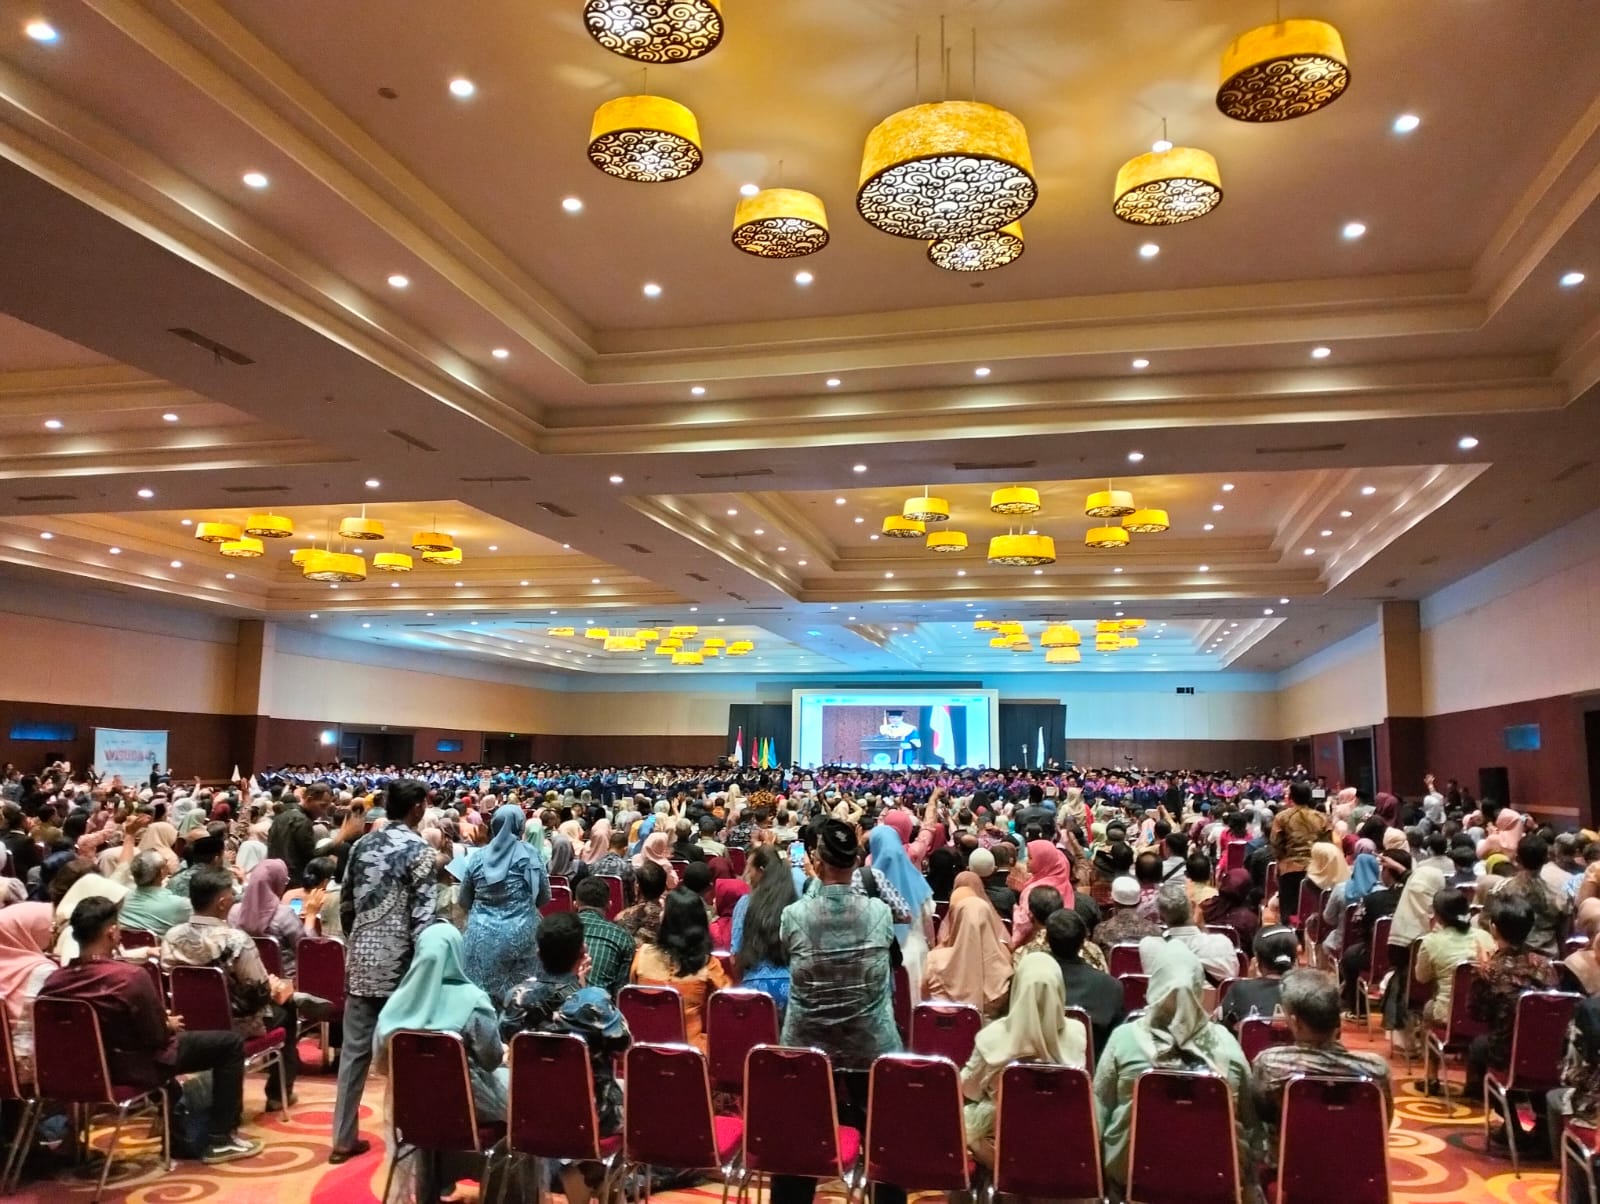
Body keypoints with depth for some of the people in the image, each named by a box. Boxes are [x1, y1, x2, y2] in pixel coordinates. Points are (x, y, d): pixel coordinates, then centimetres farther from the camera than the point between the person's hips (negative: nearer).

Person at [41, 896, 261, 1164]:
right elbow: (157, 1037, -19)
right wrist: (170, 1026, 4)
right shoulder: (131, 976, -29)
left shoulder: (53, 981, -10)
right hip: (137, 1068, -7)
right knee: (230, 1042, 4)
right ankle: (219, 1139, 6)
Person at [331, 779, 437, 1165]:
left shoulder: (362, 845, 7)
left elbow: (345, 904, 13)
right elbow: (423, 916, -16)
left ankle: (343, 1138, 18)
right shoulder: (419, 850, -12)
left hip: (360, 959, 6)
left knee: (354, 1050, 11)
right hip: (398, 962, -6)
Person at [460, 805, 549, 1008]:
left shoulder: (478, 856, 7)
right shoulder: (529, 853, -2)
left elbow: (463, 902, 16)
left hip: (481, 935, 3)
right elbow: (544, 897, 5)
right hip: (519, 933, -3)